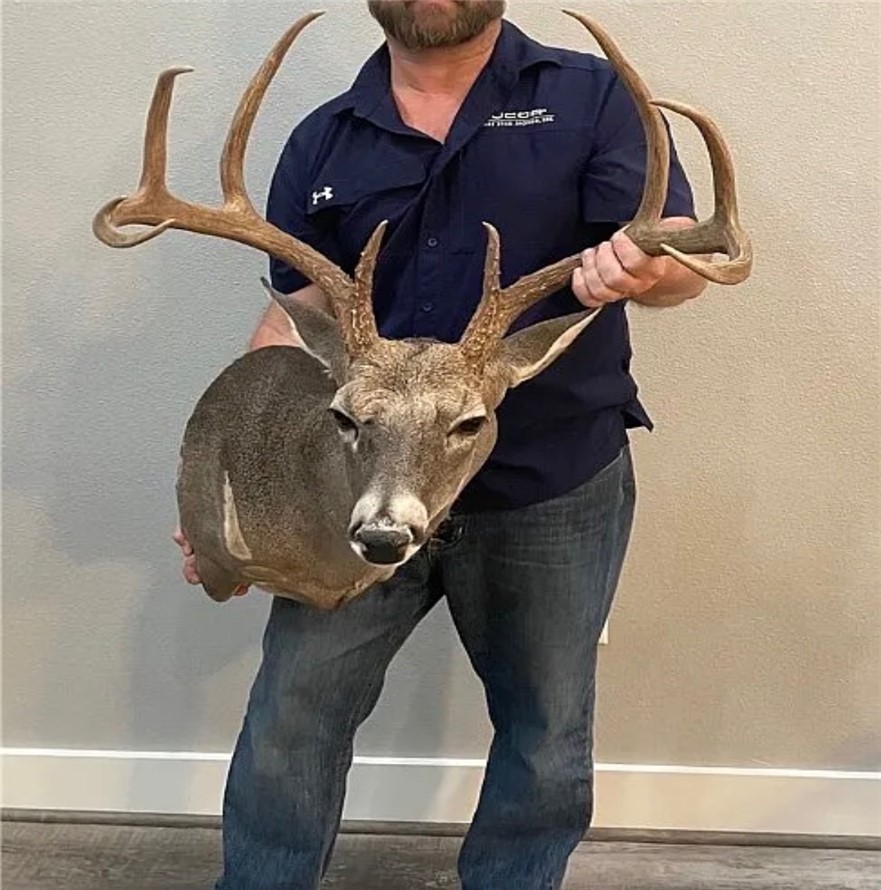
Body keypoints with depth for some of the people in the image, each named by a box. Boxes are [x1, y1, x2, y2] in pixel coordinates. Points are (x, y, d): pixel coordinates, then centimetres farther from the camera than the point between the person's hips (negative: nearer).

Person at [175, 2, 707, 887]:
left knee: (546, 739, 13)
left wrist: (640, 267, -36)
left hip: (555, 492, -1)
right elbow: (296, 324, 6)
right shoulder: (321, 143, 6)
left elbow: (684, 253, -11)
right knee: (291, 715, 5)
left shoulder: (590, 96, -1)